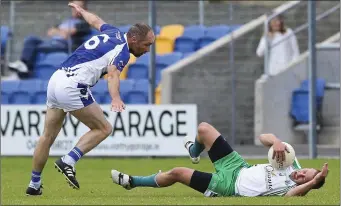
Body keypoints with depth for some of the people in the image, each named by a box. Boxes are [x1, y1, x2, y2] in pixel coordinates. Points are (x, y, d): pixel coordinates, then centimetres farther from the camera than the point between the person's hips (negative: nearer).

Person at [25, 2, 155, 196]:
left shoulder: (113, 32, 17)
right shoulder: (122, 51, -9)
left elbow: (96, 21, 38)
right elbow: (113, 74, -29)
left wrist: (81, 10, 60)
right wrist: (116, 99, -46)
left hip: (55, 80, 9)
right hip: (73, 86, -9)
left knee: (48, 136, 16)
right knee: (104, 128, -1)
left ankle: (34, 185, 20)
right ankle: (68, 162, -11)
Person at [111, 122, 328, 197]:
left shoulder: (292, 186, -24)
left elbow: (292, 195, -51)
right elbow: (263, 137, -8)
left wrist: (314, 182, -56)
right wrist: (276, 141, -30)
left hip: (229, 184, -6)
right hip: (238, 166, 7)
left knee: (176, 173, -7)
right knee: (204, 128, 10)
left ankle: (132, 182, 18)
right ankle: (195, 152, 48)